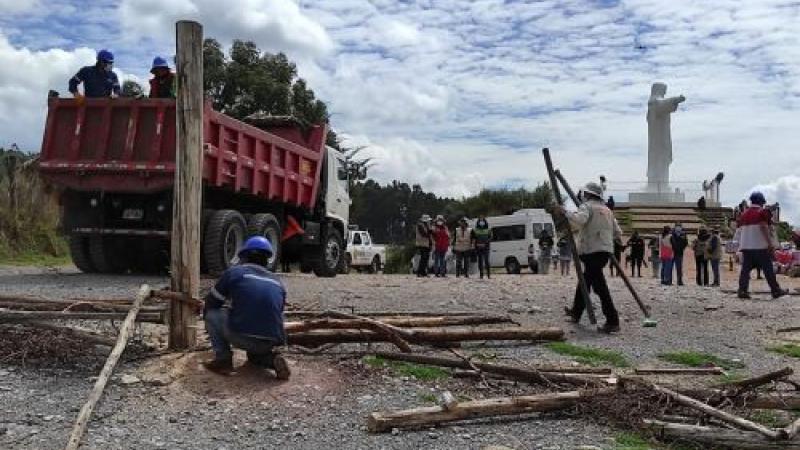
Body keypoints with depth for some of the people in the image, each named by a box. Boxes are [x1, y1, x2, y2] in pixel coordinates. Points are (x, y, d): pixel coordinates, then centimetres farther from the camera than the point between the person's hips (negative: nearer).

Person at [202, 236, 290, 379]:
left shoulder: (234, 272, 5)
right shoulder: (278, 283, 15)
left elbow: (210, 304, 16)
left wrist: (211, 329, 37)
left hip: (242, 338, -5)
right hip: (270, 344, 5)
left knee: (212, 313, 17)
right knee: (254, 355, 38)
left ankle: (223, 359, 10)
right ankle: (273, 359, 7)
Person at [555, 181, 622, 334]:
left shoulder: (587, 206, -3)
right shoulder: (607, 210, 20)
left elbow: (578, 220, -26)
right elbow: (618, 232, 20)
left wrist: (564, 212, -14)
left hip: (592, 251, -9)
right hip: (606, 250, 9)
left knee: (599, 286, -10)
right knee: (585, 281, 21)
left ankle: (612, 321, -14)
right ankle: (576, 312, 33)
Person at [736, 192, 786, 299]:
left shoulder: (743, 214, 14)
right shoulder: (763, 212, -3)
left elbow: (738, 231, 14)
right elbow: (764, 228, -14)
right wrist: (771, 244, -13)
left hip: (746, 247, 5)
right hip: (761, 246, -5)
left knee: (745, 270, 3)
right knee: (768, 270, 2)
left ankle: (742, 291, -4)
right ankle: (776, 291, 7)